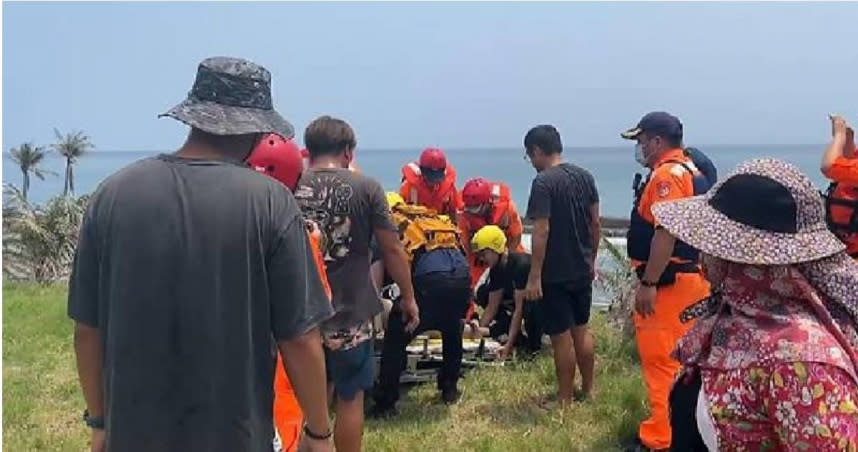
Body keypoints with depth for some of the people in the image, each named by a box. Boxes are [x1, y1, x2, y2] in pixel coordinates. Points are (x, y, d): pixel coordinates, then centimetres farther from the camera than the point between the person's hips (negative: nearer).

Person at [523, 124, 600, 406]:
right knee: (582, 329, 18)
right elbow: (595, 222, 9)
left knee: (561, 336, 2)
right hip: (582, 269, 7)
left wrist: (534, 276, -18)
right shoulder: (584, 176, 5)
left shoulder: (543, 182, -16)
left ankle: (565, 399, 12)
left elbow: (542, 231, -21)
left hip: (555, 274, -7)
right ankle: (588, 390, 29)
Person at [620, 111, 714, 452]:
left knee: (660, 359, -6)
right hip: (689, 277, 11)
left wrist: (648, 283, -24)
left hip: (668, 282, -11)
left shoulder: (667, 174, -15)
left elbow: (666, 233, -24)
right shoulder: (689, 169, 18)